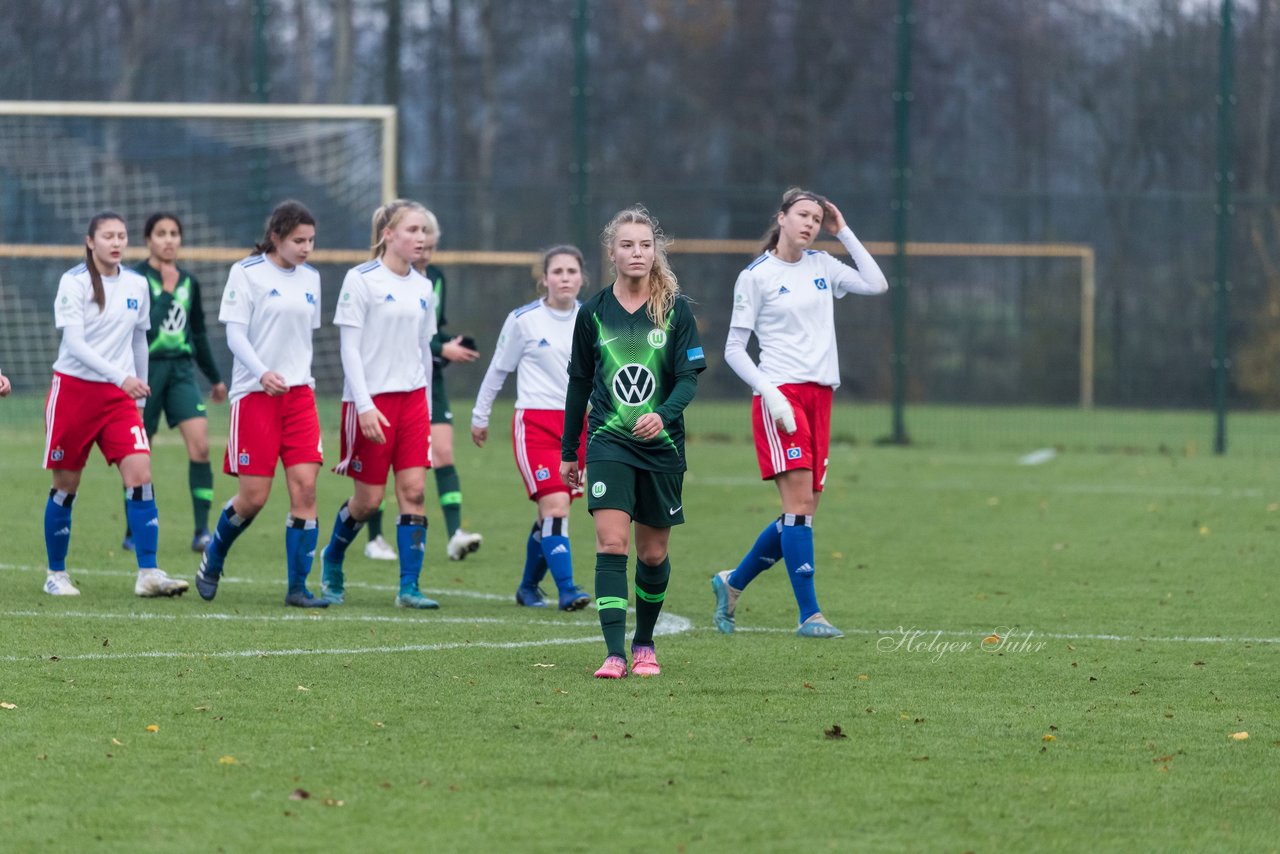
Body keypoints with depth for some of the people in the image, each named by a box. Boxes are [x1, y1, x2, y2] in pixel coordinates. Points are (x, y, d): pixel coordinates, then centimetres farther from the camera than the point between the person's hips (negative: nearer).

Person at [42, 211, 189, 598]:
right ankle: (55, 574, 20)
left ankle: (148, 574, -14)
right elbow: (74, 342, -19)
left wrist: (140, 385, 19)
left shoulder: (137, 285, 6)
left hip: (120, 393, 4)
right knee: (66, 485, 4)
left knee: (140, 475, -13)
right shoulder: (74, 283, -10)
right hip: (74, 389, -4)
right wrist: (120, 377, -28)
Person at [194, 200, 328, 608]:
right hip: (255, 393, -5)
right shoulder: (247, 273, -5)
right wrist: (262, 372, -23)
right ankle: (213, 558, 25)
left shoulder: (310, 278, 11)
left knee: (305, 486, -8)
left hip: (299, 391, 5)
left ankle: (298, 587, -3)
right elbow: (235, 333, -10)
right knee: (254, 496, -4)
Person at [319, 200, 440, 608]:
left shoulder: (422, 287, 10)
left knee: (414, 490, -6)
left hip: (412, 397, 5)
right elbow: (350, 348, -10)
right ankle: (332, 559, 29)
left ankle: (409, 587, -5)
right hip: (370, 398, -5)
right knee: (368, 498, 1)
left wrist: (426, 405, 17)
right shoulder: (361, 280, -8)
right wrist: (364, 405, -17)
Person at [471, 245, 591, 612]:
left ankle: (529, 586, 28)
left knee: (551, 513, 9)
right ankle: (567, 590, -20)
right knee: (554, 505, -18)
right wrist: (480, 415, 10)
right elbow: (498, 368, 5)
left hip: (576, 424, 4)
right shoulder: (523, 320, -5)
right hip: (535, 423, -4)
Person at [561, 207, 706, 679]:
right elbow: (579, 384, 10)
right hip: (608, 444, 0)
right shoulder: (593, 313, 1)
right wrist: (568, 452, 14)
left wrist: (663, 414, -27)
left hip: (662, 445, 0)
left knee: (653, 553, 9)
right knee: (611, 542, -15)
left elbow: (689, 377, -6)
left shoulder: (675, 309, -3)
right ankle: (615, 653, -19)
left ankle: (645, 644, 30)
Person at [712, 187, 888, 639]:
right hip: (780, 394, -6)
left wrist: (843, 232, 5)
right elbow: (734, 349, -2)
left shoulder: (822, 266, 14)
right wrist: (769, 393, -15)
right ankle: (809, 614, -15)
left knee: (804, 509, 5)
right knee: (799, 502, -15)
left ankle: (733, 583, 23)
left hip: (818, 395, 7)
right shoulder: (756, 276, -2)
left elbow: (876, 284, 3)